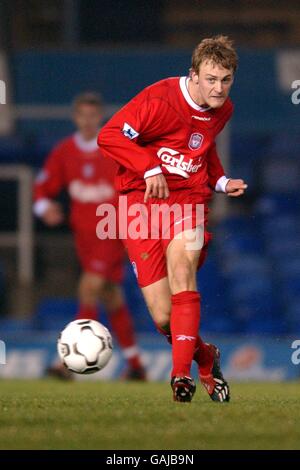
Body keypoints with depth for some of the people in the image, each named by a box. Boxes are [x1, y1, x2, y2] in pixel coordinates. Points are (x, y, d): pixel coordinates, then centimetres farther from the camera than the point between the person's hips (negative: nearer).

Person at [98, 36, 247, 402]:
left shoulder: (222, 110, 6)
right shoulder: (160, 100, -16)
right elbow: (109, 136, -16)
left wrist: (220, 182, 11)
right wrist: (150, 169, -23)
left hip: (189, 198, 3)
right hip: (142, 202, -3)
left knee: (182, 266, -30)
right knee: (163, 319, -8)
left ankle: (181, 374, -31)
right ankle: (205, 358, 24)